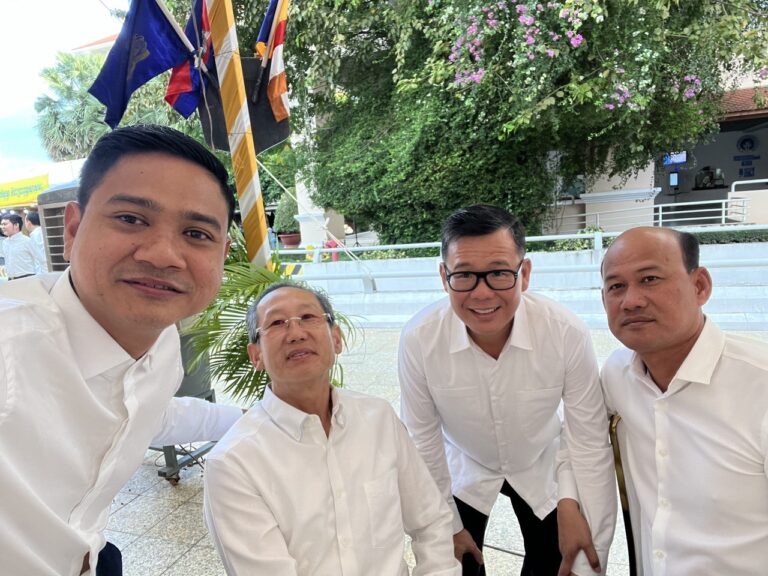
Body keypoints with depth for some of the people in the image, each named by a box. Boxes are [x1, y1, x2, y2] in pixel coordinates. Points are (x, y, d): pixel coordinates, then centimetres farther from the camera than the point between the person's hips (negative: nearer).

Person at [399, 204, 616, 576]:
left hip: (542, 467, 1)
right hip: (464, 471, 0)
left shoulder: (567, 333, -31)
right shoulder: (418, 340, -31)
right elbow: (423, 442, -16)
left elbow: (589, 438, -18)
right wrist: (448, 526, -5)